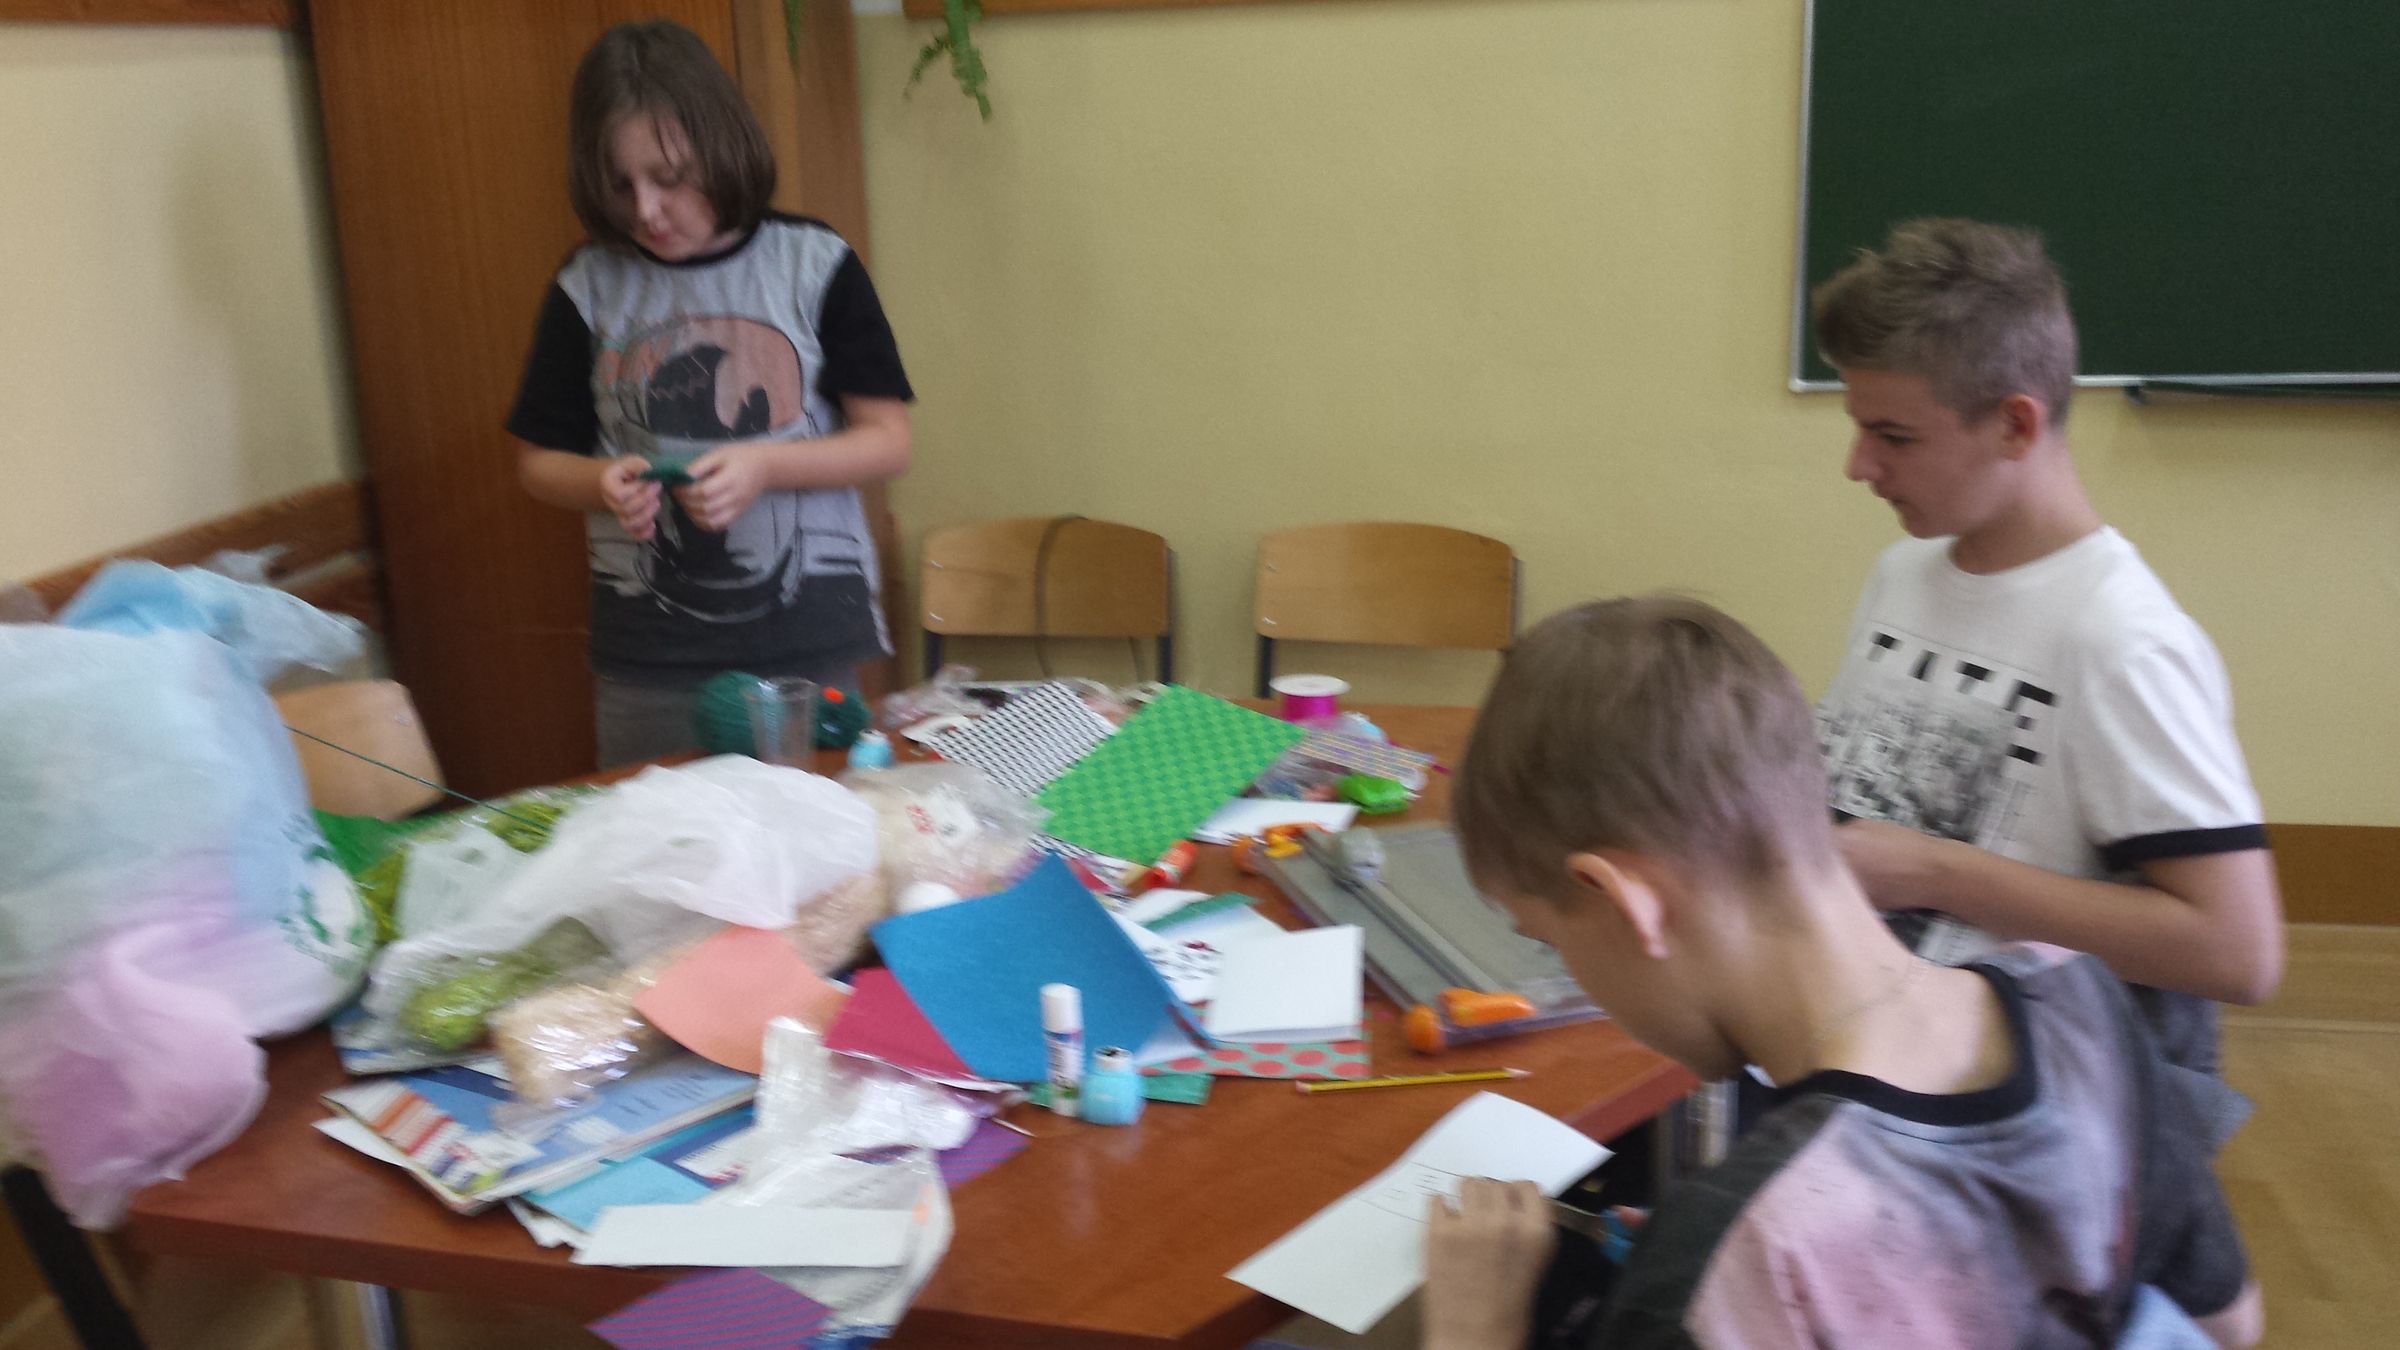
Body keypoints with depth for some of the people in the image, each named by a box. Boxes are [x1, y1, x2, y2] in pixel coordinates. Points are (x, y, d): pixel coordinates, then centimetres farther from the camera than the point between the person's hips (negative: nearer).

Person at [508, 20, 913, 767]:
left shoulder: (814, 264, -2)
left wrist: (765, 466, -17)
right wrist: (602, 483, -11)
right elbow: (540, 461, 11)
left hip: (813, 644, -1)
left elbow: (887, 440, -1)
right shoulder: (589, 286, 2)